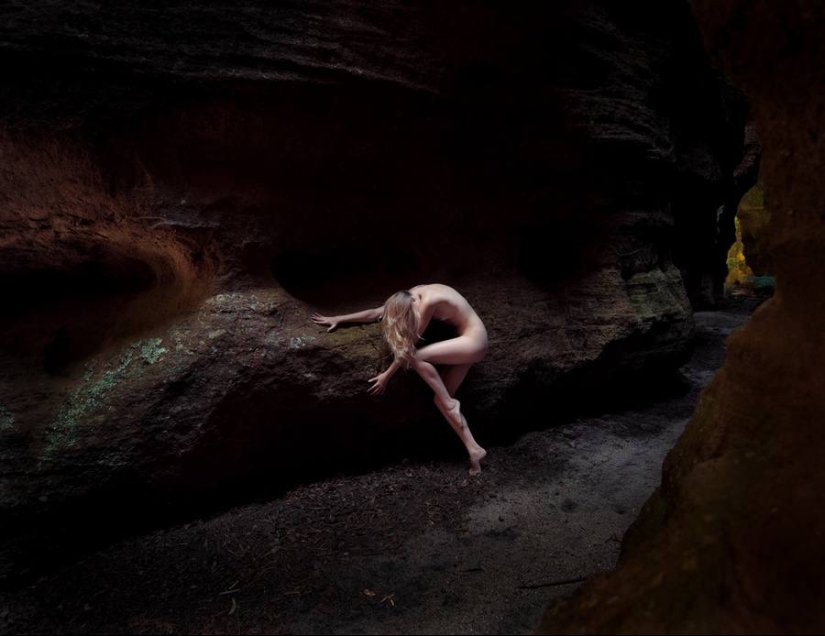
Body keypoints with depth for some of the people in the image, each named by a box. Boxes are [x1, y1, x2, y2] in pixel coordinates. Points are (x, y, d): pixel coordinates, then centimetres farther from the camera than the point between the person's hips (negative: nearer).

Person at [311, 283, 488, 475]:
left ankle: (451, 405, -9)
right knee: (440, 399, 1)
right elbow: (375, 313, 5)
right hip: (465, 343, 9)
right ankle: (474, 449, 5)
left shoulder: (428, 301, -27)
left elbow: (409, 345, -21)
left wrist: (387, 375, -13)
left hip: (473, 341, -9)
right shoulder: (409, 297, -3)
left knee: (416, 357, -21)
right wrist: (338, 319, 5)